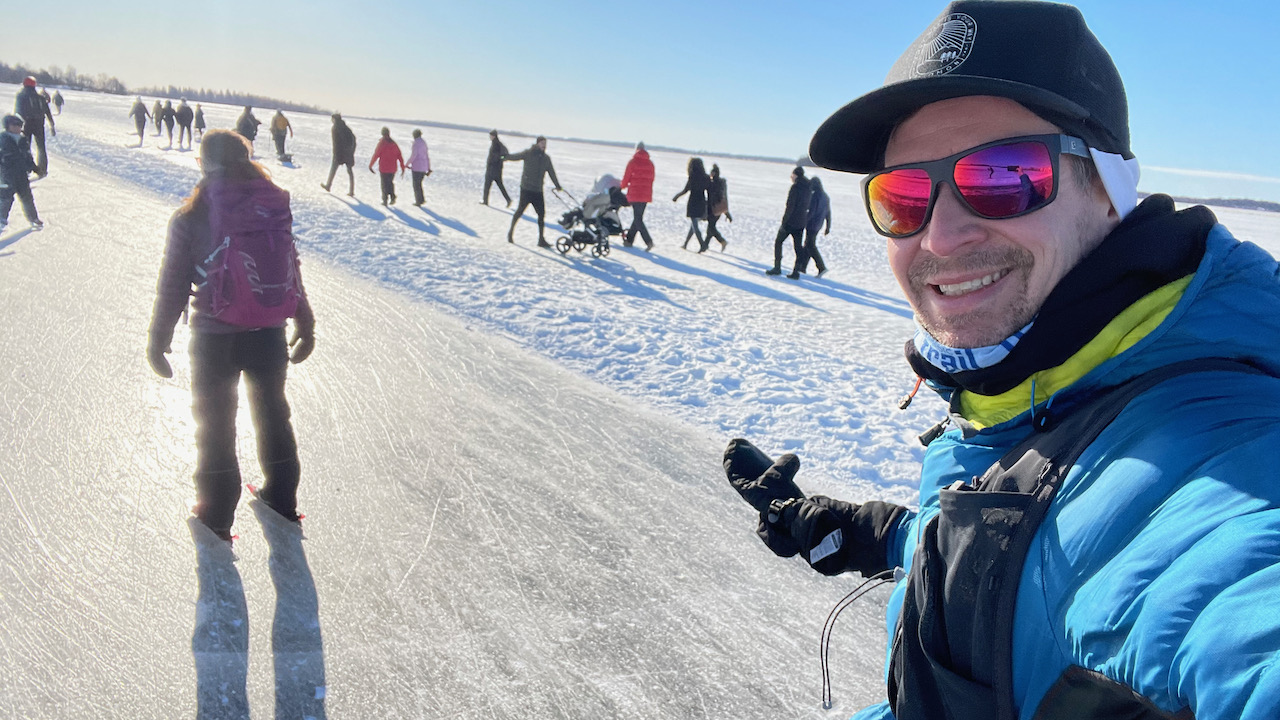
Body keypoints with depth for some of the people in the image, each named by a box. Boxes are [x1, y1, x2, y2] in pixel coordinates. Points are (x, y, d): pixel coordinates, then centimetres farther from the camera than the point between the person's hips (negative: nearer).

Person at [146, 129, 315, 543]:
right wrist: (305, 325, 13)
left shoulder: (189, 220, -14)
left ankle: (215, 519, 27)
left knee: (214, 423, 15)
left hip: (214, 340, -3)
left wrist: (158, 342, 4)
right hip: (269, 333, 3)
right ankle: (282, 503, 37)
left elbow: (172, 287, -8)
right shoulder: (275, 210, -7)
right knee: (272, 414, 22)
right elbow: (291, 272, 1)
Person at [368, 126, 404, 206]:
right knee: (391, 182, 19)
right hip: (393, 168, 4)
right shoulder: (394, 144, 4)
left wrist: (370, 165, -1)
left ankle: (385, 199, 4)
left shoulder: (381, 143, -10)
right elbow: (400, 157, 3)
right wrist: (403, 169, 8)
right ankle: (393, 197, 7)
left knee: (384, 184, 6)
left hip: (384, 168, -4)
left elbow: (376, 155, -11)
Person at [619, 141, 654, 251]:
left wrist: (623, 186, 18)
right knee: (638, 217, 15)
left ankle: (648, 241, -20)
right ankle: (629, 240, 23)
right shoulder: (650, 163, 8)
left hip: (635, 194, -5)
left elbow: (626, 177, -2)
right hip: (646, 195, 5)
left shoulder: (632, 162, -5)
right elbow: (651, 179, 12)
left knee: (637, 219, -5)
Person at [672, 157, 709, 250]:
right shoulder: (706, 178, 4)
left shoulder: (693, 177, -12)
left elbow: (685, 190, -11)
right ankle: (685, 244, 26)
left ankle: (702, 245, -11)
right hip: (702, 203, 6)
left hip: (693, 203, -6)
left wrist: (676, 196, 4)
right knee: (693, 224, 18)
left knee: (694, 226, -2)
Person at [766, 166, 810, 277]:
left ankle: (777, 268, 2)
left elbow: (790, 205, -18)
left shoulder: (795, 187, -14)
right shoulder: (807, 188, 10)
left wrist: (784, 221, -16)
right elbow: (807, 206, 15)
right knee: (798, 246, 8)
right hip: (801, 222, 7)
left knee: (778, 242, 5)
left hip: (791, 221, -7)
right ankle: (796, 271, 5)